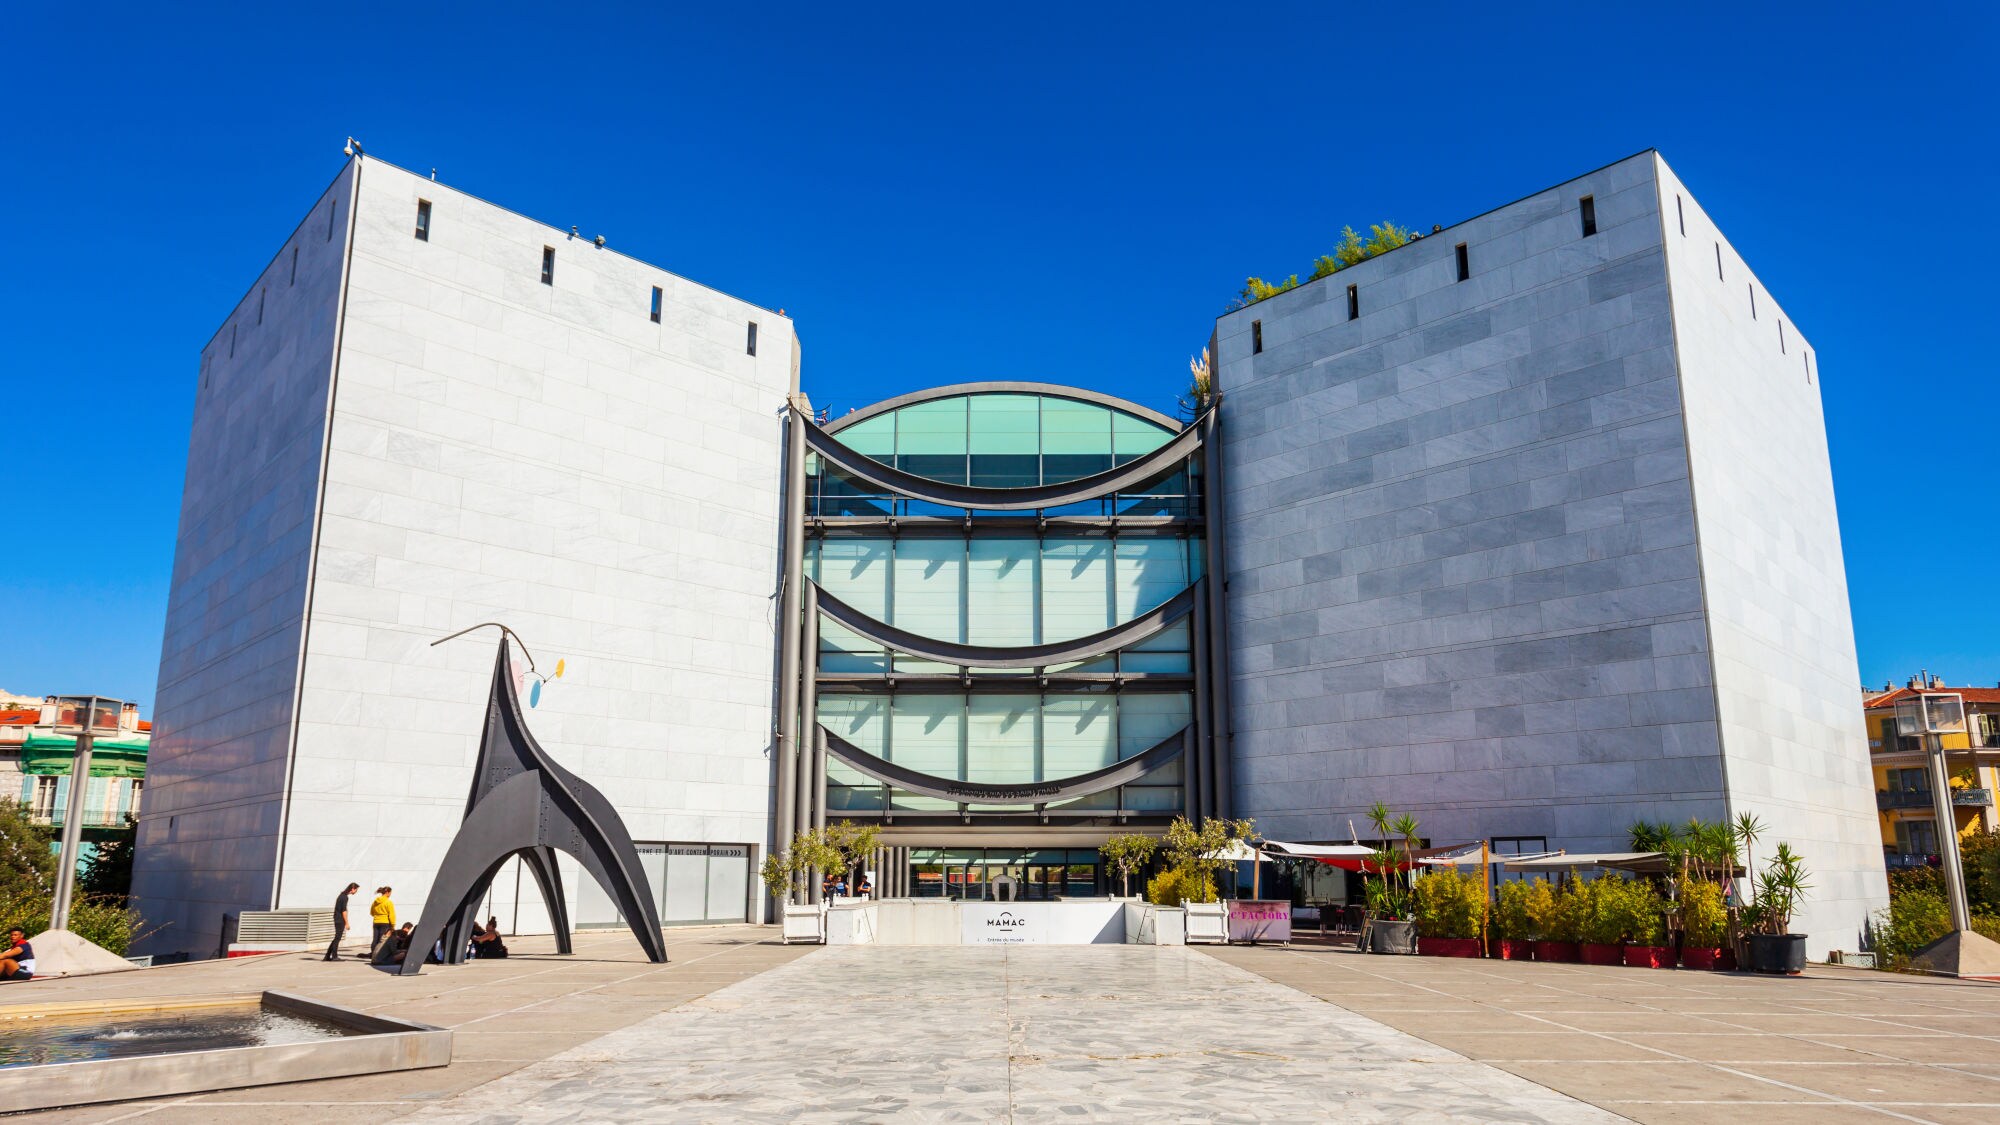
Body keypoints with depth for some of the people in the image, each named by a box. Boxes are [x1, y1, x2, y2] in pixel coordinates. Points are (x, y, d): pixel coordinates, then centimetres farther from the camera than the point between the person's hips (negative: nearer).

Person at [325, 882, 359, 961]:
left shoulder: (342, 895, 14)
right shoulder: (345, 897, -16)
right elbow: (344, 911, -19)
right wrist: (347, 923, -15)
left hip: (337, 920, 9)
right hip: (340, 921, -9)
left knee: (336, 938, 13)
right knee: (337, 938, -2)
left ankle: (328, 956, 14)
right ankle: (334, 956, 3)